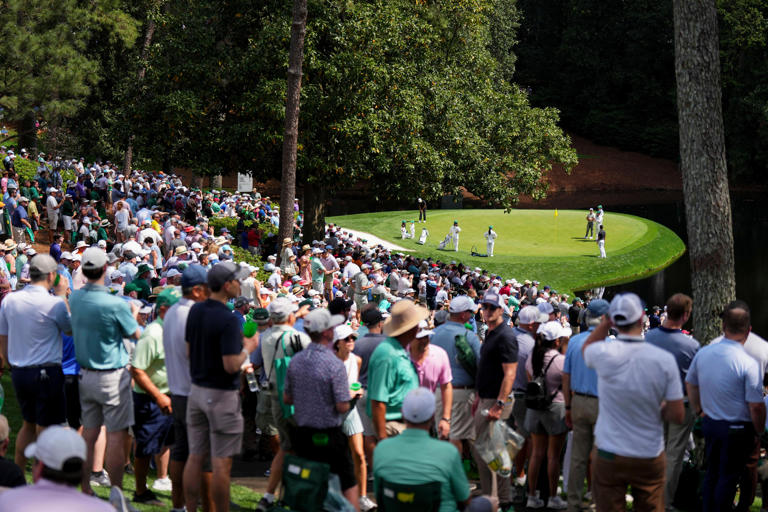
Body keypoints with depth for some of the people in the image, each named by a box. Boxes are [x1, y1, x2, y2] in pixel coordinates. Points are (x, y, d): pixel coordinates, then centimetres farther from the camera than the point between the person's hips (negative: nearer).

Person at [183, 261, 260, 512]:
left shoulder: (195, 311, 4)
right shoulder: (228, 319, -20)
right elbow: (231, 365, -23)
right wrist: (248, 348, -4)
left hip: (196, 390, 7)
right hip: (222, 395, -7)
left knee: (195, 457, 11)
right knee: (221, 462, 0)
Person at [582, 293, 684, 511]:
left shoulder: (604, 353, -14)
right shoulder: (664, 360, -13)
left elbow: (586, 348, 14)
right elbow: (677, 415, -9)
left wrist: (605, 322, 5)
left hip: (609, 455, 0)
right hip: (650, 457, 0)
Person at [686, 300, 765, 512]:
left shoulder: (703, 353, -4)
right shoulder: (748, 364, -22)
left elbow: (690, 384, 12)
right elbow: (756, 406, -19)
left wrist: (698, 411, 26)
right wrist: (759, 431, -3)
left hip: (710, 423, 6)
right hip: (737, 430, -6)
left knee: (712, 473, 20)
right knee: (728, 478, 7)